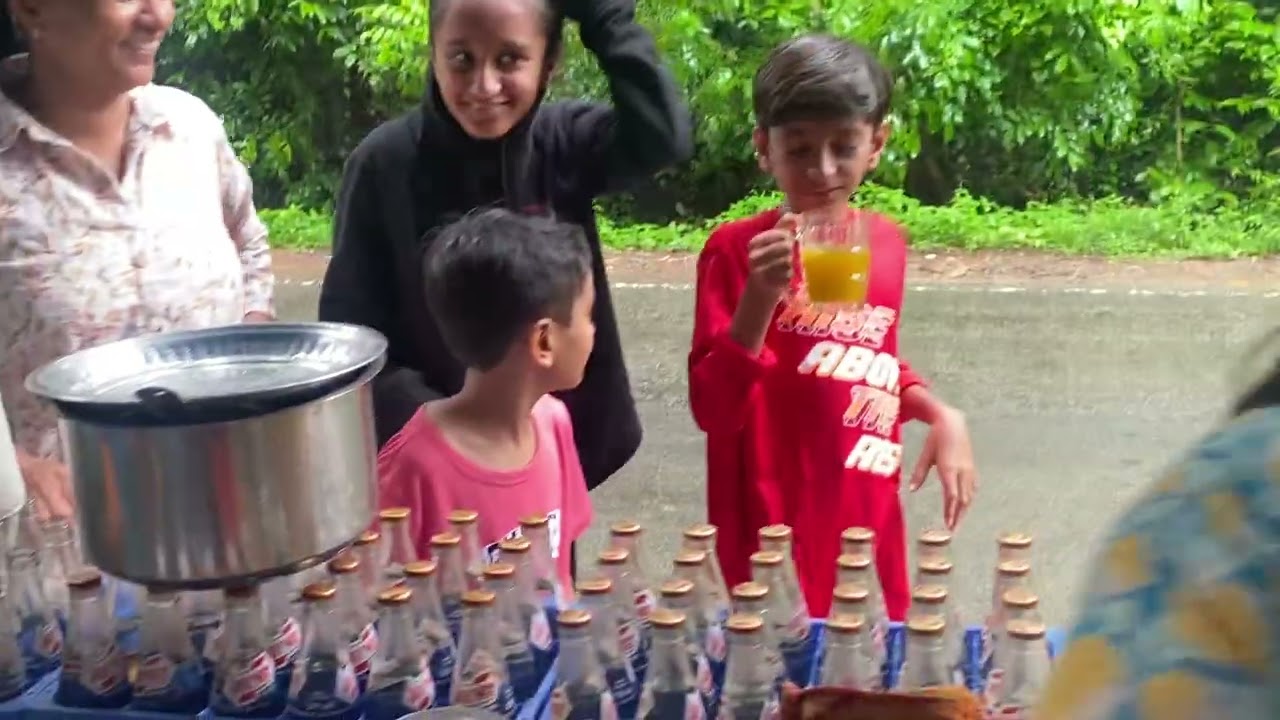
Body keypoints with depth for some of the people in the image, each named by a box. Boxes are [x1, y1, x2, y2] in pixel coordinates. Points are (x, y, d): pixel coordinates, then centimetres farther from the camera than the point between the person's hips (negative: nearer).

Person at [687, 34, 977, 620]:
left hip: (867, 516, 5)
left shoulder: (885, 241, 5)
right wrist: (759, 297, -26)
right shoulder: (737, 249, -10)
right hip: (775, 527, -5)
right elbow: (712, 408, -15)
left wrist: (941, 415, 2)